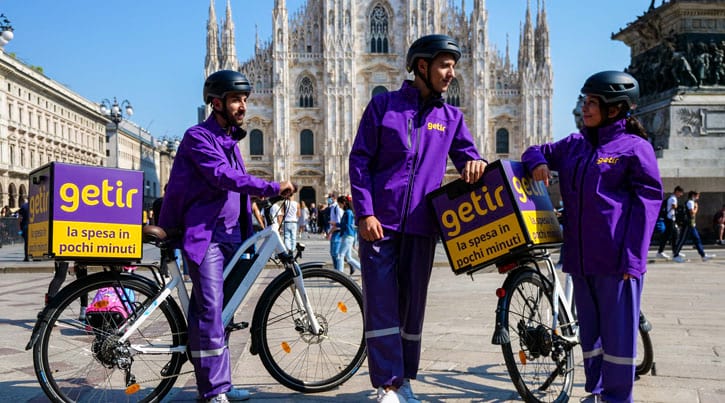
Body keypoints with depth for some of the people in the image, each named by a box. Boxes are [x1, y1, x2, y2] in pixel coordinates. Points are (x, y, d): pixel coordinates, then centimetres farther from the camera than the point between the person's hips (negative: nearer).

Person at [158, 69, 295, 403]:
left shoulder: (230, 140, 20)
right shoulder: (198, 137, -8)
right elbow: (222, 176, -22)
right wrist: (273, 188, -25)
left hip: (231, 234, 8)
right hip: (204, 234, -8)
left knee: (215, 311, 9)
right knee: (210, 309, -12)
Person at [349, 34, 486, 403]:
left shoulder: (451, 117, 13)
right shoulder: (384, 105, 4)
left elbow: (468, 157, 13)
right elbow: (359, 160, 0)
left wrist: (475, 163, -13)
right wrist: (365, 212, -10)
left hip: (421, 225, 3)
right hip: (379, 222, -3)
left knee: (413, 306, 9)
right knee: (381, 304, -4)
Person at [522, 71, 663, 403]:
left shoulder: (635, 147, -3)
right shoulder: (574, 144, 14)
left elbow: (648, 202, -7)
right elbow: (536, 151, 25)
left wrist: (632, 257, -14)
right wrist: (538, 162, -1)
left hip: (617, 259, -6)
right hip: (581, 257, 6)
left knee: (618, 331, 0)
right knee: (589, 329, 14)